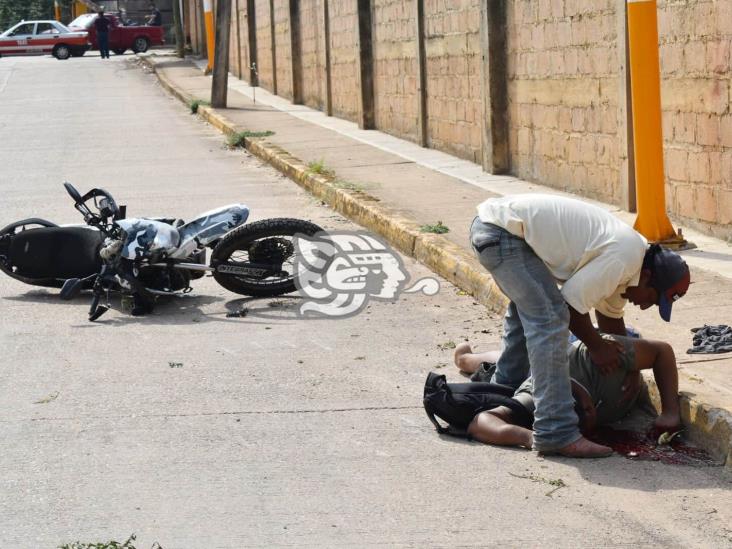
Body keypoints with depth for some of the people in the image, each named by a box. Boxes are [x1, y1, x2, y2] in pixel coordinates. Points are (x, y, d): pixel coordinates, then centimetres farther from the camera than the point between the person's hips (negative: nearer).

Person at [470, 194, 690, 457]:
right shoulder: (624, 258, -15)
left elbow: (610, 315, 29)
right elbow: (571, 303, -11)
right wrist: (596, 346, 3)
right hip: (504, 231, -11)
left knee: (528, 306, 31)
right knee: (549, 320, -16)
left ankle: (506, 387, 49)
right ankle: (556, 433, -19)